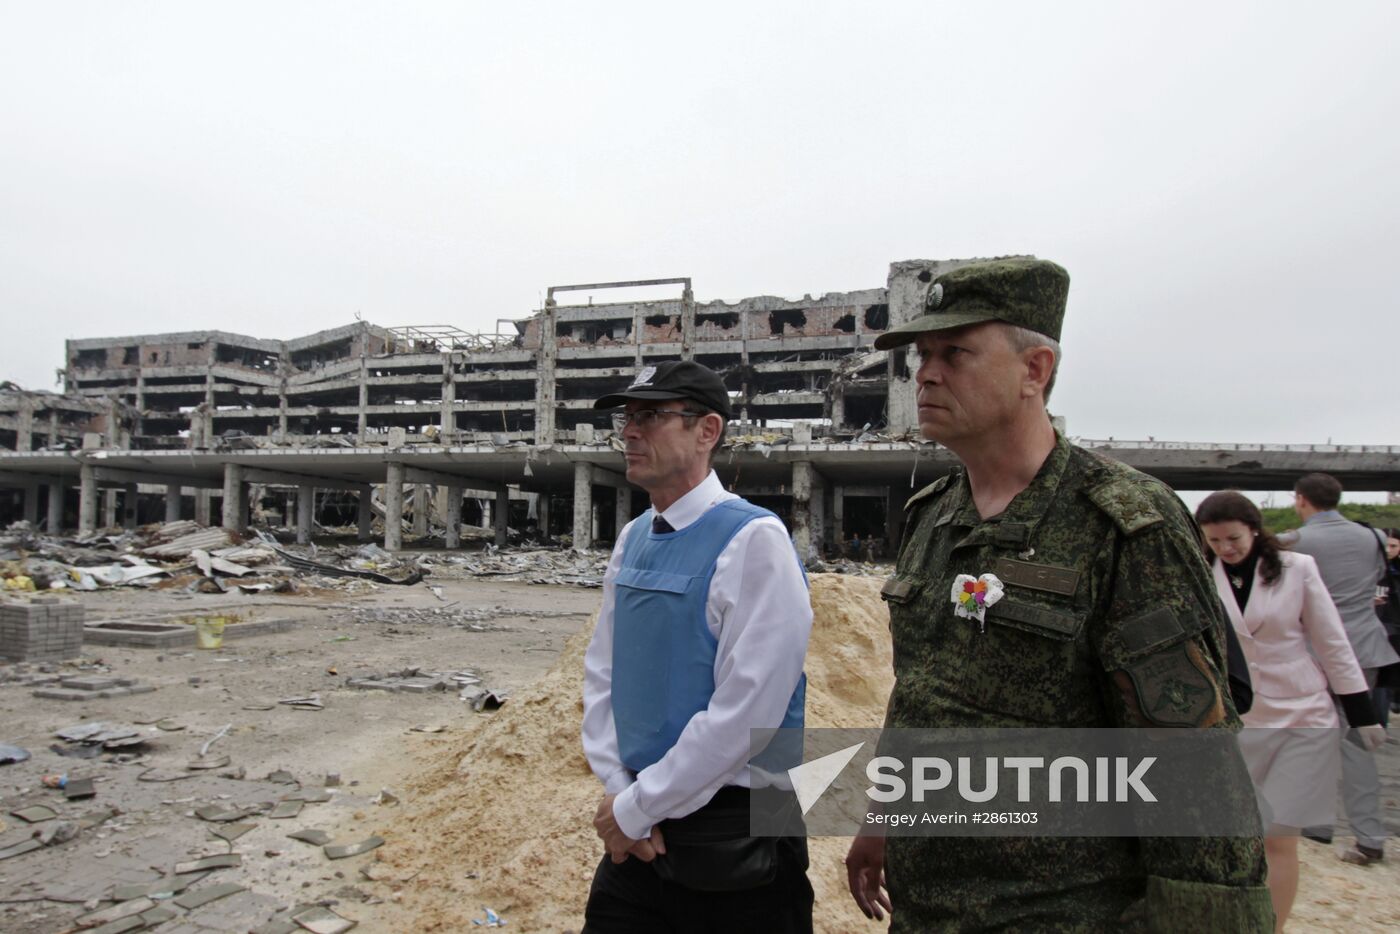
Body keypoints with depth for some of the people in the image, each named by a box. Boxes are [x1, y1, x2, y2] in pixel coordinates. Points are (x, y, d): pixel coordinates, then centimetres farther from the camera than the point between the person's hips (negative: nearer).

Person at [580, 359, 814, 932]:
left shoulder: (753, 540, -18)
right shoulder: (632, 539, 5)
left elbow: (744, 713, -22)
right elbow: (601, 675, 8)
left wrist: (635, 808, -13)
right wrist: (619, 792, -4)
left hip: (731, 834, -6)